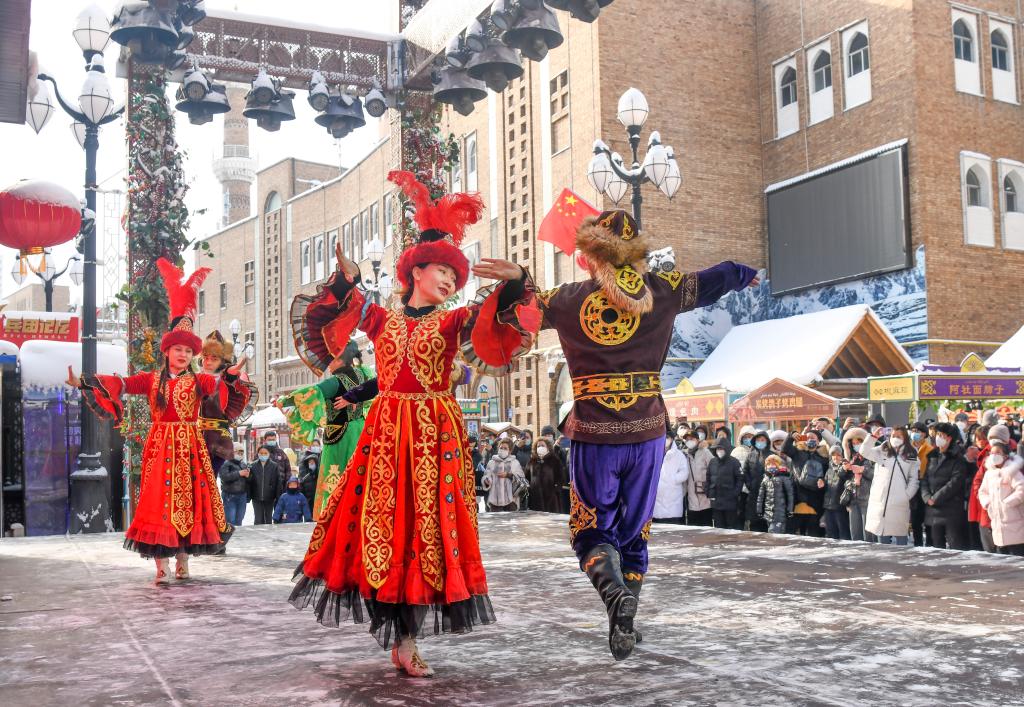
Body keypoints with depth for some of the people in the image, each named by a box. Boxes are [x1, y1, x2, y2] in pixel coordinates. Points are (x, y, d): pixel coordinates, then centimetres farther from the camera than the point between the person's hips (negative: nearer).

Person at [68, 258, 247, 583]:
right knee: (160, 501, -4)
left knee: (188, 500, 2)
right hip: (161, 443, 0)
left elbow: (216, 385, -17)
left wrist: (230, 375, -40)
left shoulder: (198, 380, 4)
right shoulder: (152, 379, 8)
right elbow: (120, 384, -3)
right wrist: (83, 382, -16)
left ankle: (182, 562, 13)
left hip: (190, 445, 0)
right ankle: (162, 566, -3)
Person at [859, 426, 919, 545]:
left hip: (899, 503, -2)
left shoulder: (911, 456, 4)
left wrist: (907, 495, -6)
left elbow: (914, 479, 3)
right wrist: (873, 436, -9)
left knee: (900, 539, -1)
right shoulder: (882, 451, 8)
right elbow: (864, 451, 0)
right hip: (880, 501, 2)